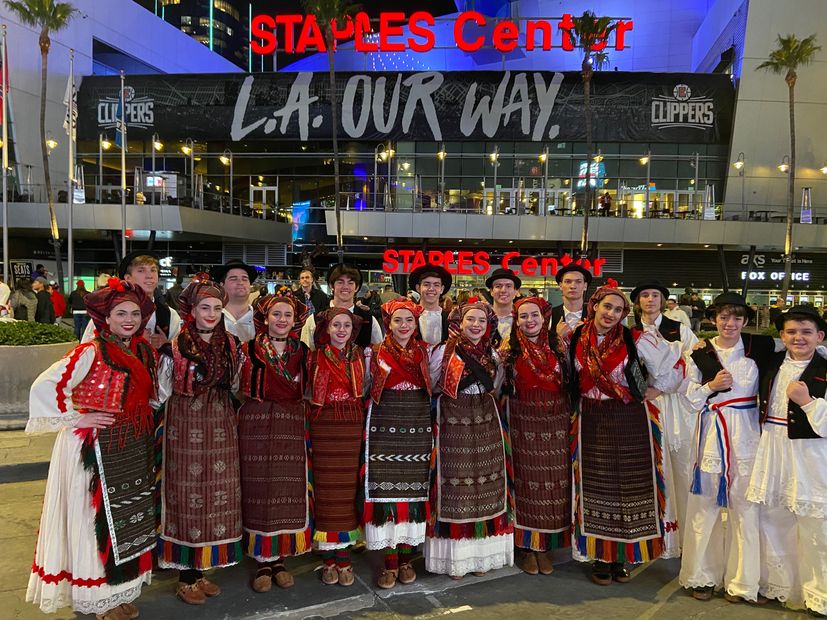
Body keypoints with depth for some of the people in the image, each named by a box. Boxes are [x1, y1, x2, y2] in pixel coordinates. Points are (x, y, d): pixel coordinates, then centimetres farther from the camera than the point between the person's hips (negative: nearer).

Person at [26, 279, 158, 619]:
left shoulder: (144, 352, 6)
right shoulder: (90, 352, -15)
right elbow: (42, 389, -21)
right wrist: (76, 419, -16)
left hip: (135, 450, 7)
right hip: (95, 449, -7)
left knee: (128, 519, 16)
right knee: (97, 520, 6)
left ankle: (120, 588, 33)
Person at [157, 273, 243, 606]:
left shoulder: (230, 344, 5)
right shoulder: (177, 346, -6)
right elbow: (163, 391, -1)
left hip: (220, 426, 4)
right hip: (186, 426, -4)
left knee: (217, 493, 9)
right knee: (188, 494, 3)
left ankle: (203, 569, 26)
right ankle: (187, 576, 18)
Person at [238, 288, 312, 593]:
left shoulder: (302, 351, 8)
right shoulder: (249, 349, -1)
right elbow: (238, 388, 3)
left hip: (292, 427, 3)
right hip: (256, 426, -2)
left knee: (289, 492, 5)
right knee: (259, 491, 3)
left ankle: (280, 559, 20)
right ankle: (263, 561, 16)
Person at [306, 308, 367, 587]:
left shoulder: (359, 356, 7)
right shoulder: (315, 357, 2)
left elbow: (364, 390, 12)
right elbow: (310, 395, 5)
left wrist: (365, 425, 2)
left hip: (352, 427, 2)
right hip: (324, 427, -1)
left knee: (347, 488, 5)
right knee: (326, 489, 2)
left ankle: (344, 558, 15)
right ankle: (328, 559, 14)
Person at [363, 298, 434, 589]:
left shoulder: (423, 351, 9)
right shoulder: (377, 352, 3)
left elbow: (431, 386, 11)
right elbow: (369, 390, 5)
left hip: (417, 426, 2)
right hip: (385, 426, -2)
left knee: (413, 488, 5)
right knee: (386, 488, -3)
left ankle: (406, 558, 19)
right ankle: (390, 561, 9)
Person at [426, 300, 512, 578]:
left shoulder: (493, 353, 6)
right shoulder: (444, 351, -6)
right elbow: (429, 386, 0)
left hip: (486, 425, 4)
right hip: (453, 427, -4)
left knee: (486, 487, 9)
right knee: (455, 488, 1)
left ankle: (482, 553, 23)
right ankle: (454, 557, 15)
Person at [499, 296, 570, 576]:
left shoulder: (557, 345, 4)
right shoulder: (509, 349, 0)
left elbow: (569, 380, 7)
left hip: (555, 421, 2)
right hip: (523, 422, -2)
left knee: (554, 481, 6)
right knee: (527, 480, 5)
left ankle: (545, 546, 22)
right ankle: (527, 546, 20)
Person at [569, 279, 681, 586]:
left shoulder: (637, 340, -8)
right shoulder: (576, 339, -1)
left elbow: (674, 363, -1)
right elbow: (571, 376, 17)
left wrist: (652, 392, -2)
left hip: (630, 421, -2)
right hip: (591, 422, 2)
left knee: (629, 485, 5)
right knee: (595, 486, 7)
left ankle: (622, 556, 20)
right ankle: (600, 557, 19)